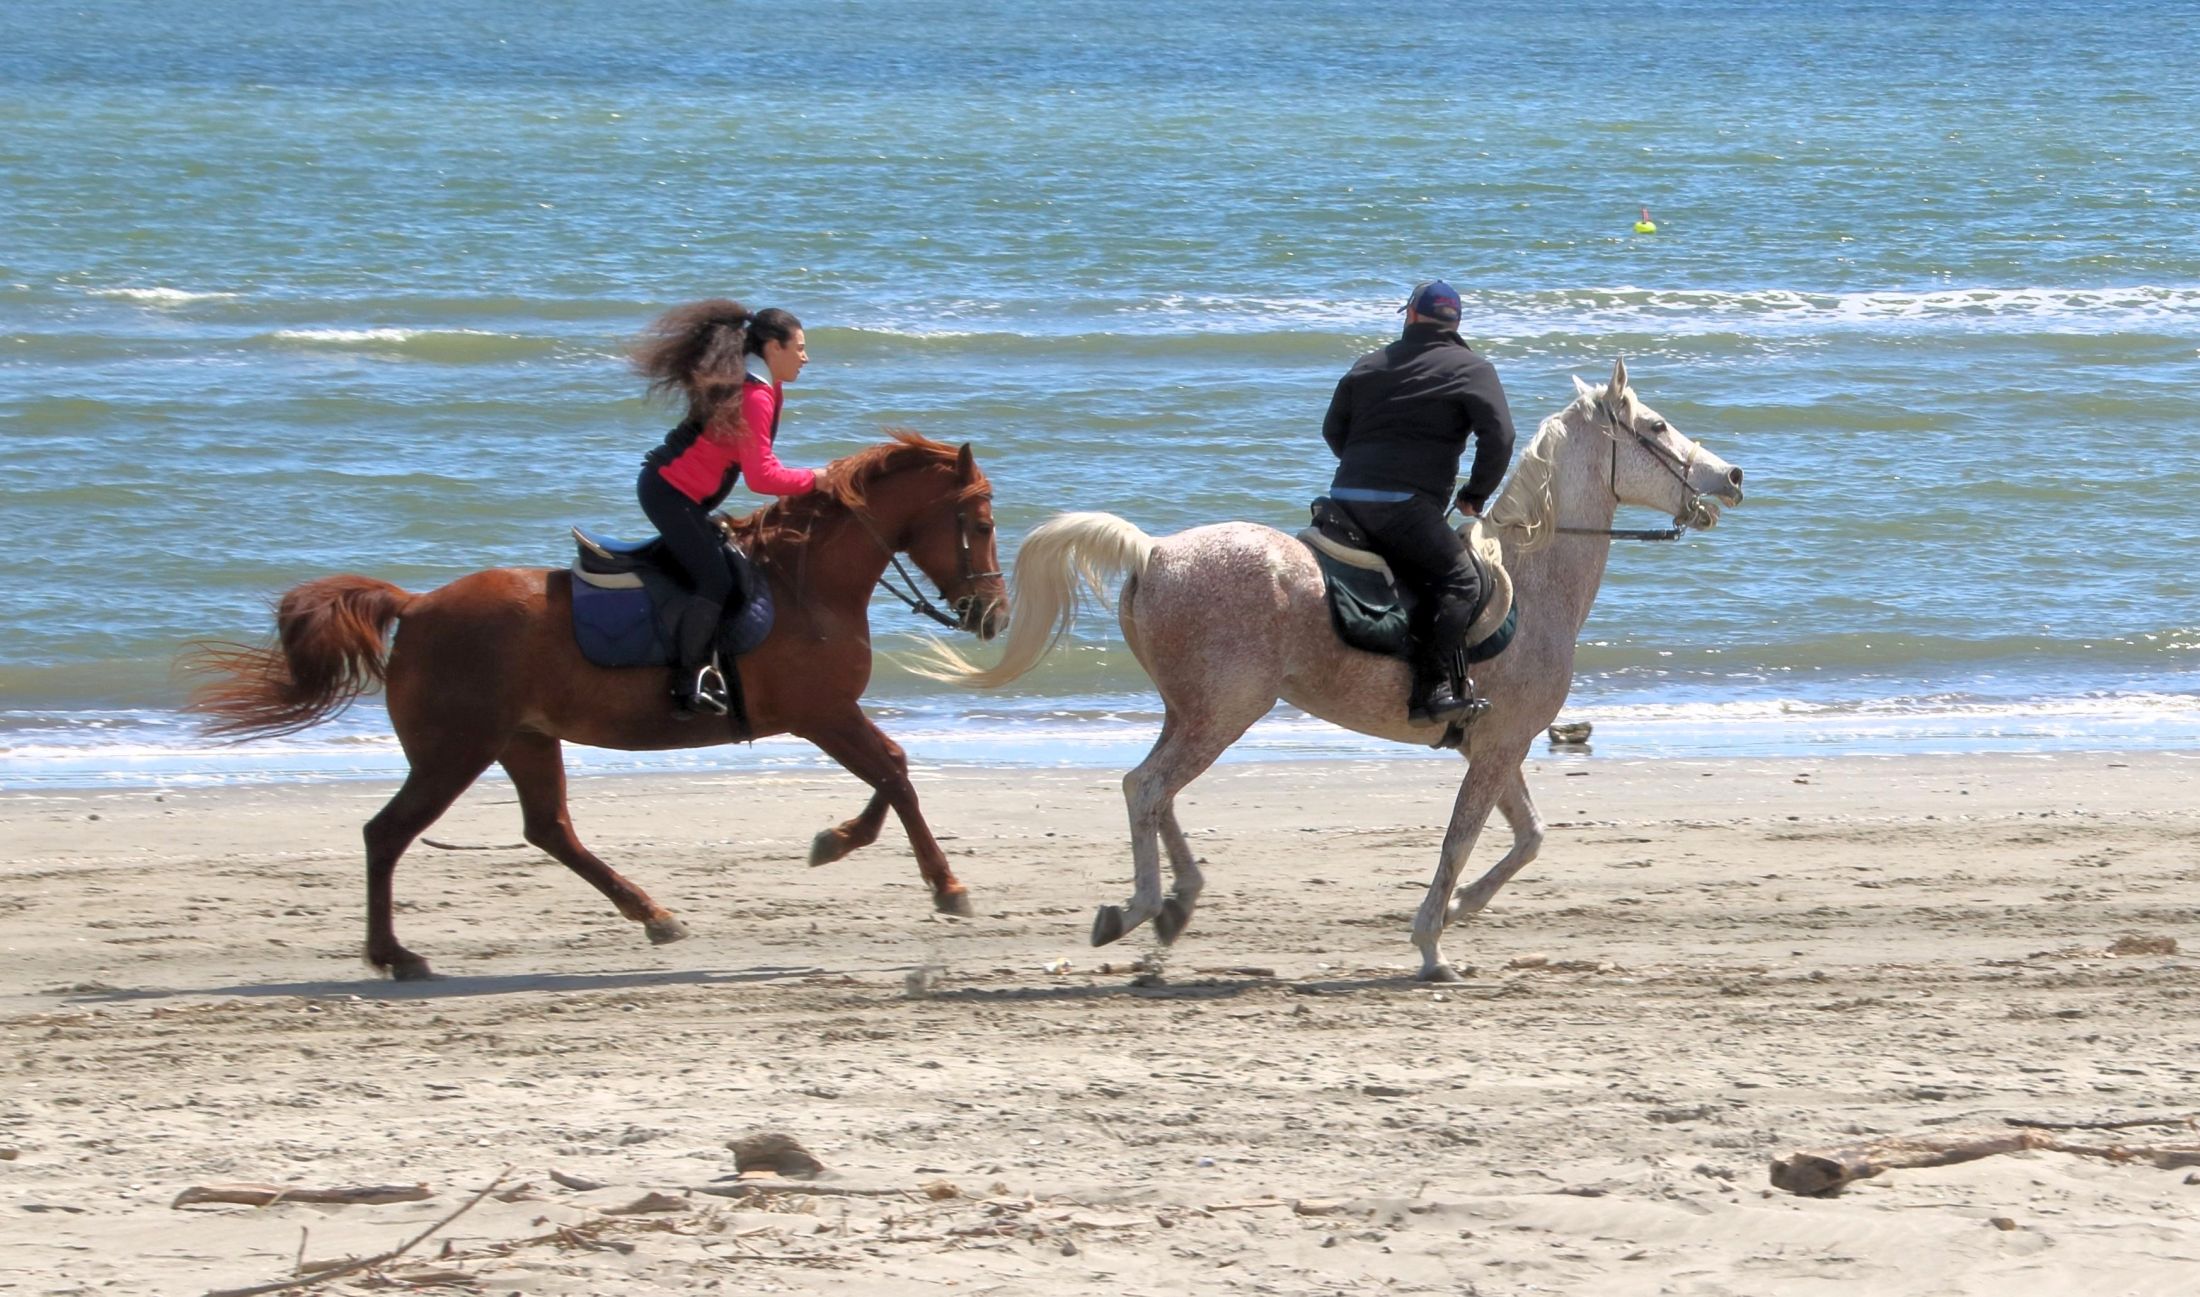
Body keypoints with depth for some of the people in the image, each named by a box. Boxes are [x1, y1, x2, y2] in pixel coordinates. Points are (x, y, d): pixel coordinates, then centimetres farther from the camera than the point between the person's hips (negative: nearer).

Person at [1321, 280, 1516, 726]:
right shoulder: (1471, 370, 6)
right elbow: (1499, 437, -4)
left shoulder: (1370, 366, 22)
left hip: (1346, 497, 7)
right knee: (1460, 582, -11)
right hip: (1404, 503, -7)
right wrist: (1475, 495, 8)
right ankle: (1435, 689, -27)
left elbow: (1333, 430, 27)